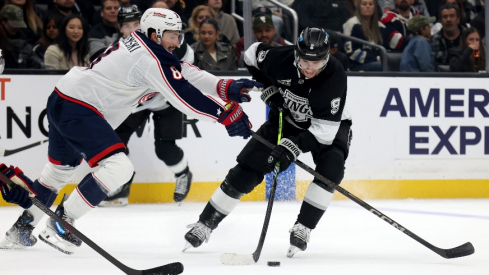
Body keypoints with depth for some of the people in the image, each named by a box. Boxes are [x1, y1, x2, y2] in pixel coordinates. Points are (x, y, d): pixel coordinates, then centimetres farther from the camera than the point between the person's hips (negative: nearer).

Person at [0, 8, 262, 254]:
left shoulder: (138, 45, 14)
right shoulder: (152, 58, -17)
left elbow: (188, 74, 13)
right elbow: (184, 97, -22)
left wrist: (227, 88, 3)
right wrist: (227, 114, -19)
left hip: (62, 101, 11)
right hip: (78, 109, -11)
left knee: (61, 169, 27)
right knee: (119, 168, -18)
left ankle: (21, 227, 36)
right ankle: (60, 223, -11)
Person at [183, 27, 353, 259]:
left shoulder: (335, 76, -36)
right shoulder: (281, 59, -27)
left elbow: (325, 128, -37)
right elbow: (253, 54, -2)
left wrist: (293, 147, -47)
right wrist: (268, 88, -11)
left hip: (328, 125, -2)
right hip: (286, 118, 2)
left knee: (331, 169, -30)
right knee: (248, 168, -5)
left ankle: (302, 229, -20)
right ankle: (205, 223, 5)